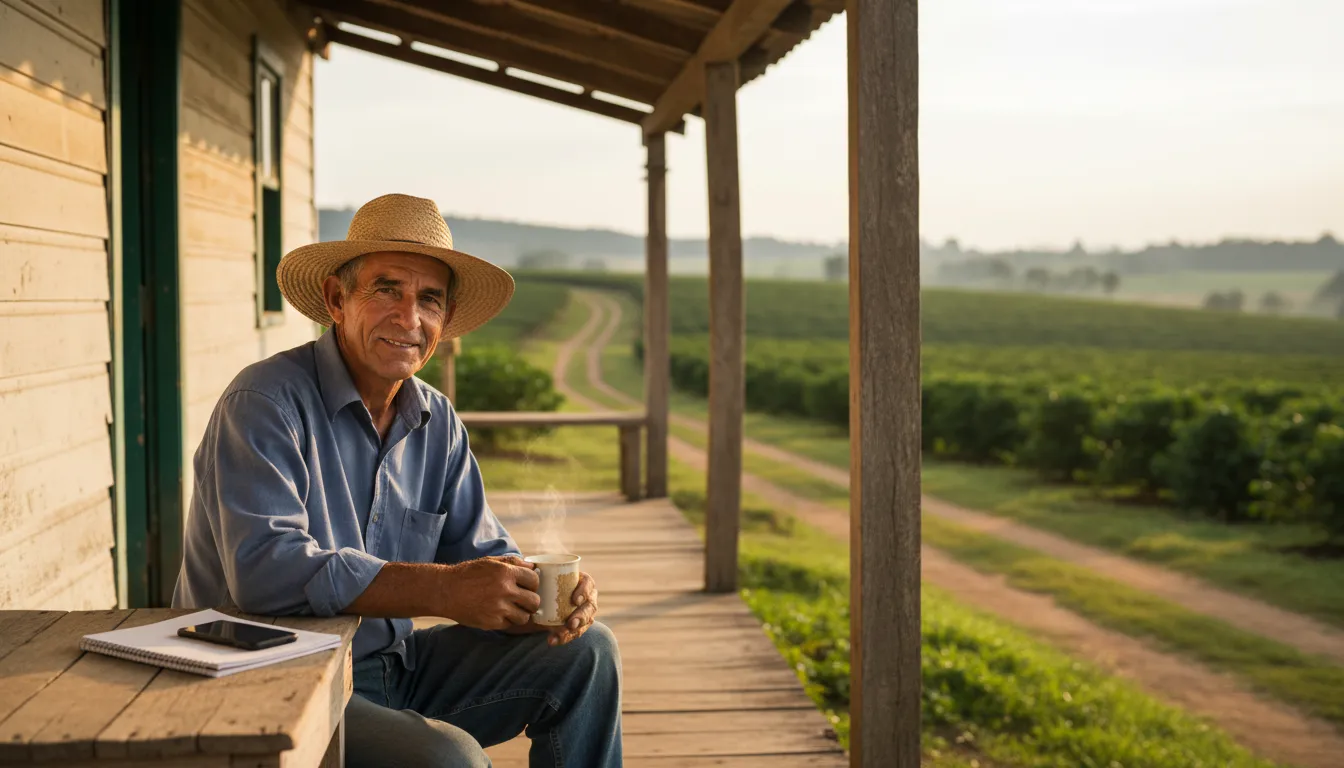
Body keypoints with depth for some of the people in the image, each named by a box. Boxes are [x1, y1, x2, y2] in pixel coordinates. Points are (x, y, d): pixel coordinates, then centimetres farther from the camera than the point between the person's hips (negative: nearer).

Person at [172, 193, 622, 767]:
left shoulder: (438, 424, 7)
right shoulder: (266, 402, -16)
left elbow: (482, 553, 8)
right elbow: (265, 568, -29)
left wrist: (545, 592, -16)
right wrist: (442, 591, -32)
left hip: (393, 667, 7)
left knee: (586, 650, -1)